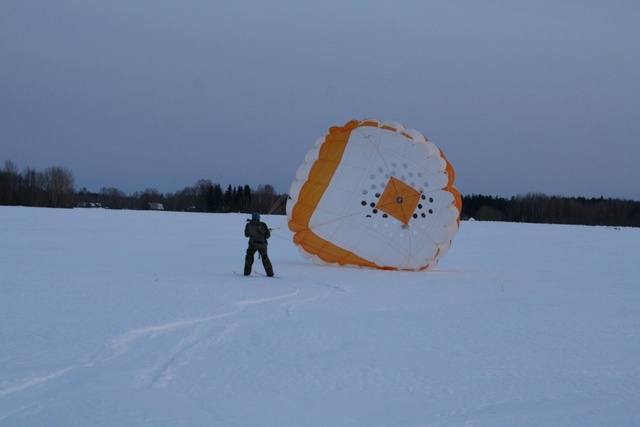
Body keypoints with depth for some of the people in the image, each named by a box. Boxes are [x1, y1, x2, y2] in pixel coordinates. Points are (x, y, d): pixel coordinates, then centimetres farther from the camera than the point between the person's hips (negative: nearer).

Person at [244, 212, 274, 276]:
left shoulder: (249, 225, -2)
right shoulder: (263, 225, -5)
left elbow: (246, 235, 12)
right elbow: (268, 235, -3)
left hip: (253, 244, -1)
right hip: (262, 244, 1)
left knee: (249, 256, 19)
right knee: (265, 258, 16)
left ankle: (247, 271, 8)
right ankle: (270, 273, 14)